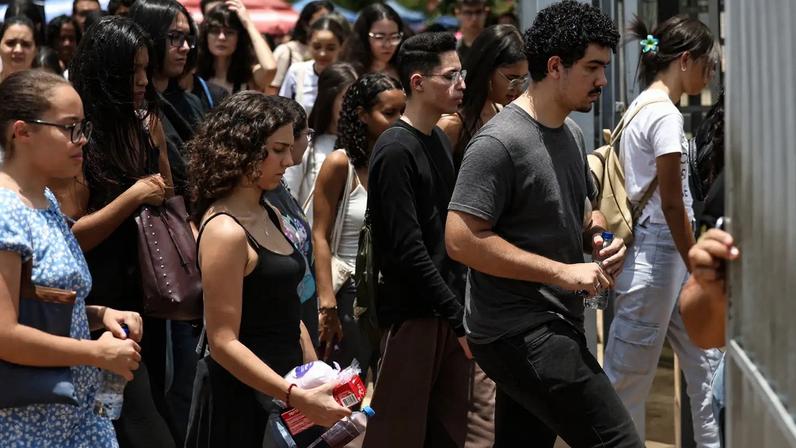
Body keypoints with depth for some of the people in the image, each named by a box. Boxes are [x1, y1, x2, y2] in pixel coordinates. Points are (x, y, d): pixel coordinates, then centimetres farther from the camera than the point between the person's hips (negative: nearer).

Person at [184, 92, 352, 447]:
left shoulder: (269, 217, 9)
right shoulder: (225, 231, -18)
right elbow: (224, 341, -21)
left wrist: (316, 375, 12)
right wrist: (297, 397, -26)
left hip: (281, 388, 9)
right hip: (242, 400, -8)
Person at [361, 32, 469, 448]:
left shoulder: (440, 140, 12)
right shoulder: (396, 151, -14)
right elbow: (409, 251, -19)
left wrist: (461, 303, 10)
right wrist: (459, 318, -18)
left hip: (448, 309, 8)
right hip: (413, 314, -8)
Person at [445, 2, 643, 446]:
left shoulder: (573, 134, 13)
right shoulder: (500, 142, -16)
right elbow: (461, 238, -21)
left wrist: (599, 237, 3)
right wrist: (563, 272, -21)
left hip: (558, 325, 9)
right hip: (519, 332, -9)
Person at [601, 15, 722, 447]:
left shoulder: (640, 107, 13)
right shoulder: (665, 115, -17)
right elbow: (672, 203, -18)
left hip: (658, 250, 10)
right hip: (658, 253, -10)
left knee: (707, 360, 14)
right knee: (630, 378, -2)